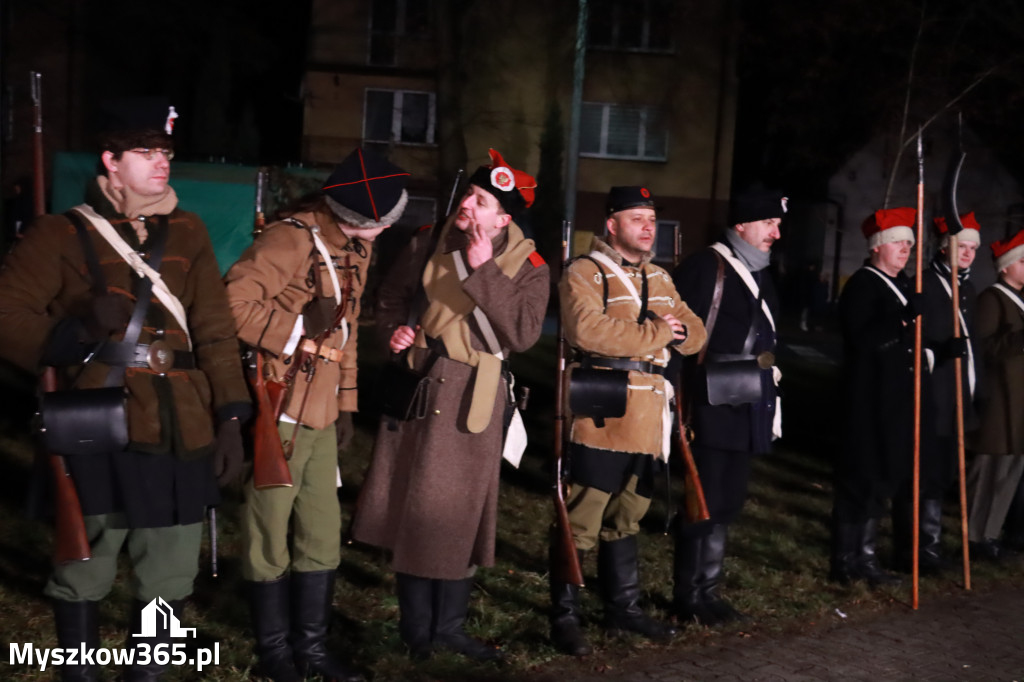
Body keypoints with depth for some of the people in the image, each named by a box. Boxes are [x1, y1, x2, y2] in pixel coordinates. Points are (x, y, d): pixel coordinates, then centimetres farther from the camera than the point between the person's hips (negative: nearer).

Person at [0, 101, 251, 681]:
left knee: (171, 577, 11)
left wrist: (230, 417, 4)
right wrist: (77, 329, -19)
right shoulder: (63, 234, 2)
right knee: (86, 574, 5)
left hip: (181, 434, 4)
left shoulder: (188, 232, 13)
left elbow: (215, 329, 12)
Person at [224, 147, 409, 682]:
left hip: (321, 414, 8)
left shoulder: (356, 245, 9)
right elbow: (230, 303, -24)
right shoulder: (290, 239, -18)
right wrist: (299, 326, -23)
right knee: (270, 538, 6)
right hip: (276, 413, -8)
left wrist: (346, 401, 16)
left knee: (322, 535, 14)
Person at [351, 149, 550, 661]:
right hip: (419, 383, 2)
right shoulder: (430, 243, 1)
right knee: (410, 507, 6)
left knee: (461, 512, 7)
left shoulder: (529, 267, -7)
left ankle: (448, 627, 25)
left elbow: (523, 333, -22)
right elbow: (393, 297, 14)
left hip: (474, 397, -2)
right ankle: (416, 629, 22)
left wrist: (484, 270, -24)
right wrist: (393, 330, -7)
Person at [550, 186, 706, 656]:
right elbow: (587, 329, -24)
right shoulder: (584, 273, -7)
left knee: (626, 518, 18)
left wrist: (678, 330, -8)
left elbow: (695, 332, 17)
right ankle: (564, 617, 7)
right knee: (581, 524, -3)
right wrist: (655, 333, -15)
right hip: (600, 420, -8)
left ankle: (623, 607, 29)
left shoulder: (660, 279, 18)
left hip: (647, 422, 8)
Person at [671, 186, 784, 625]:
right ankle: (688, 597, 11)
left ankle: (708, 590, 24)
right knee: (703, 504, -2)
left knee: (727, 504, 13)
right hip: (710, 409, -8)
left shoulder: (761, 276, 16)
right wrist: (684, 395, -17)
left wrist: (768, 398, 20)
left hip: (747, 411, 8)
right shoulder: (705, 267, -11)